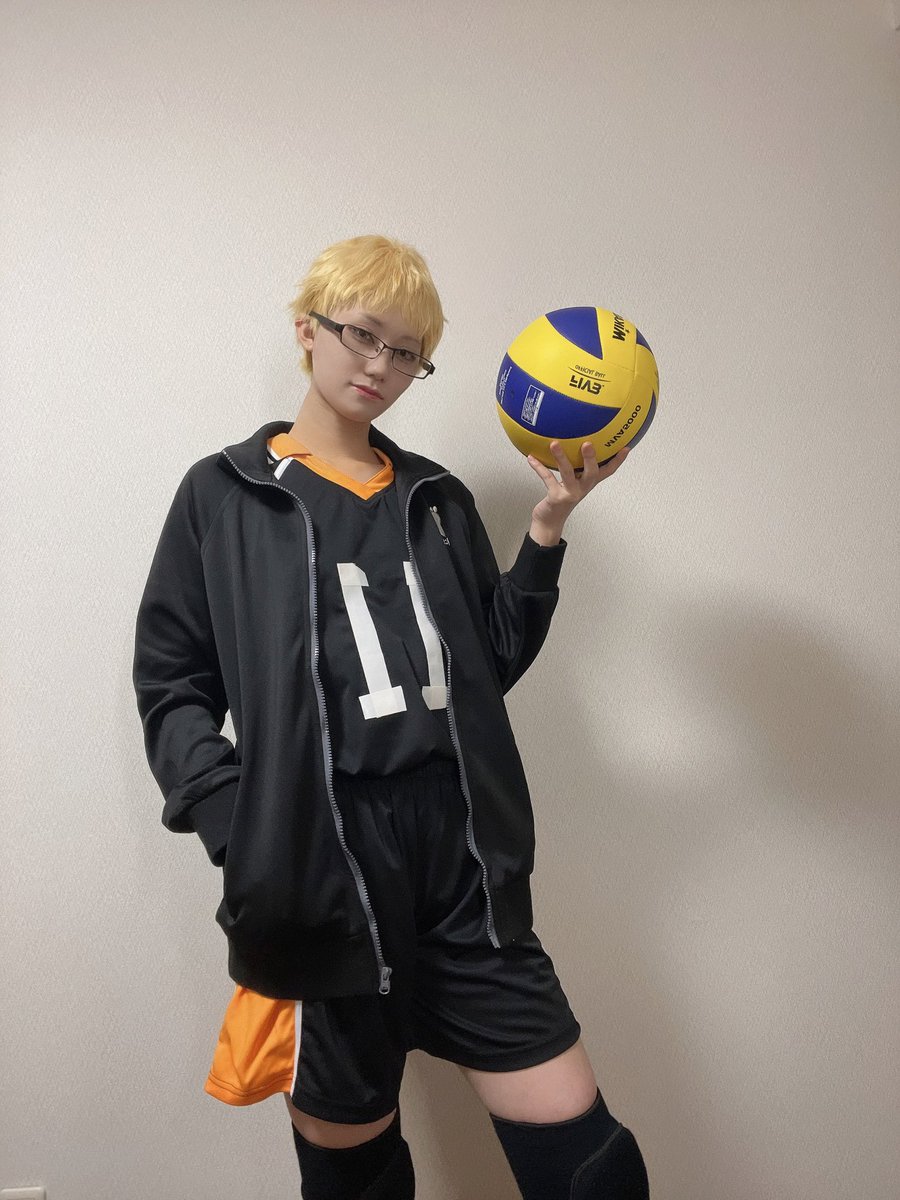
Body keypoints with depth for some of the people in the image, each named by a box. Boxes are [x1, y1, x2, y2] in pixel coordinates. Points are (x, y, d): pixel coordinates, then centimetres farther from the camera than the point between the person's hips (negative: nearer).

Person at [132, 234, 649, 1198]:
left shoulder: (438, 498, 15)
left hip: (466, 864, 3)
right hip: (321, 873, -3)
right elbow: (172, 685, 2)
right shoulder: (223, 494, 5)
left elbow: (493, 663, 12)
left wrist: (547, 529, 3)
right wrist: (238, 828, -12)